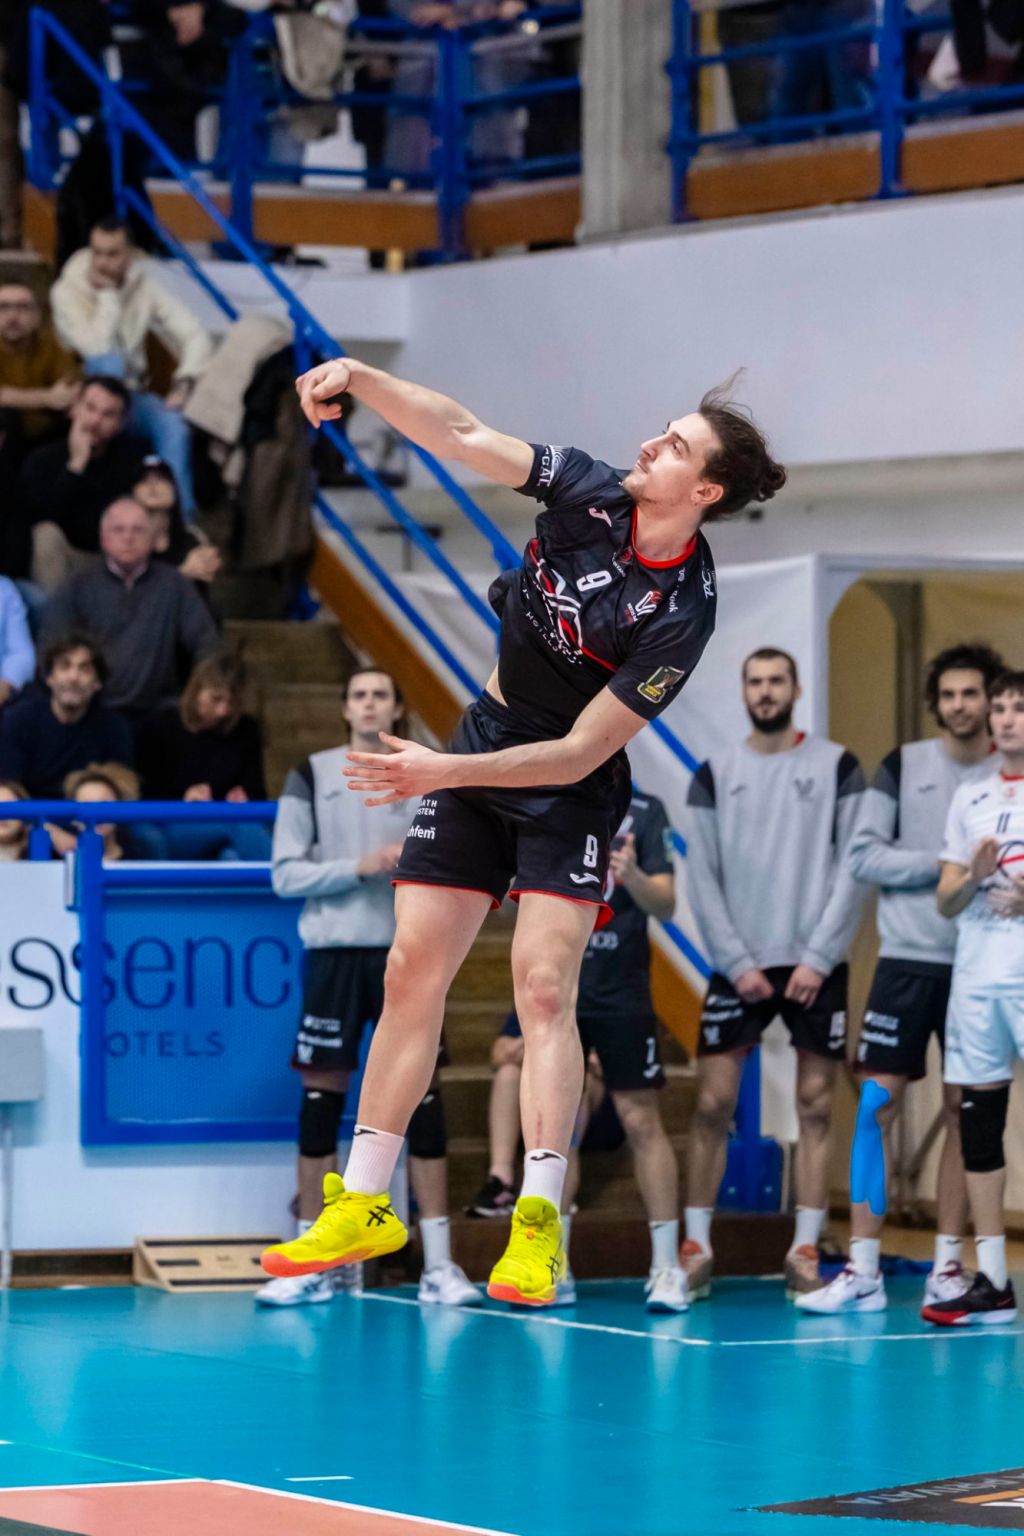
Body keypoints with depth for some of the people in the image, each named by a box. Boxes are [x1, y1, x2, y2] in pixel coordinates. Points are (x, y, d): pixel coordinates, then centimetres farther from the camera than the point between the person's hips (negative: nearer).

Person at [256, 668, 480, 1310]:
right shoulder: (312, 777, 5)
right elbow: (286, 873, 0)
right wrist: (358, 868, -13)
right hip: (336, 952, -1)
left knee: (422, 1096, -3)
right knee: (322, 1096, 0)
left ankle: (439, 1265, -1)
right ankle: (312, 1267, 7)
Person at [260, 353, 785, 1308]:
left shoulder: (680, 614, -24)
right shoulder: (590, 494, -12)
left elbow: (577, 754, -23)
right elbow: (462, 436, -13)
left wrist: (447, 773, -28)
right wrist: (357, 377, -27)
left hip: (569, 791, -5)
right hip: (485, 734, 5)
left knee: (544, 989, -18)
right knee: (411, 975, 2)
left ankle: (537, 1228, -16)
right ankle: (363, 1209, 10)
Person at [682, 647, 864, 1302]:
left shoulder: (837, 767, 2)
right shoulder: (715, 775, 6)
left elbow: (853, 871, -3)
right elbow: (702, 880, 3)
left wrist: (818, 958, -10)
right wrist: (738, 963, -6)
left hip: (816, 965, -1)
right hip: (739, 965, 1)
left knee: (816, 1106, 0)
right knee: (714, 1104, -3)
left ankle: (805, 1253, 4)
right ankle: (697, 1248, 4)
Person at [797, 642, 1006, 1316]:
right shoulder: (904, 766, 4)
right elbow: (865, 856, -2)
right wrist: (943, 864, -12)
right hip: (908, 959, -1)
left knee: (965, 1112, 3)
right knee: (878, 1103, -6)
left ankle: (948, 1265, 10)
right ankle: (864, 1271, -4)